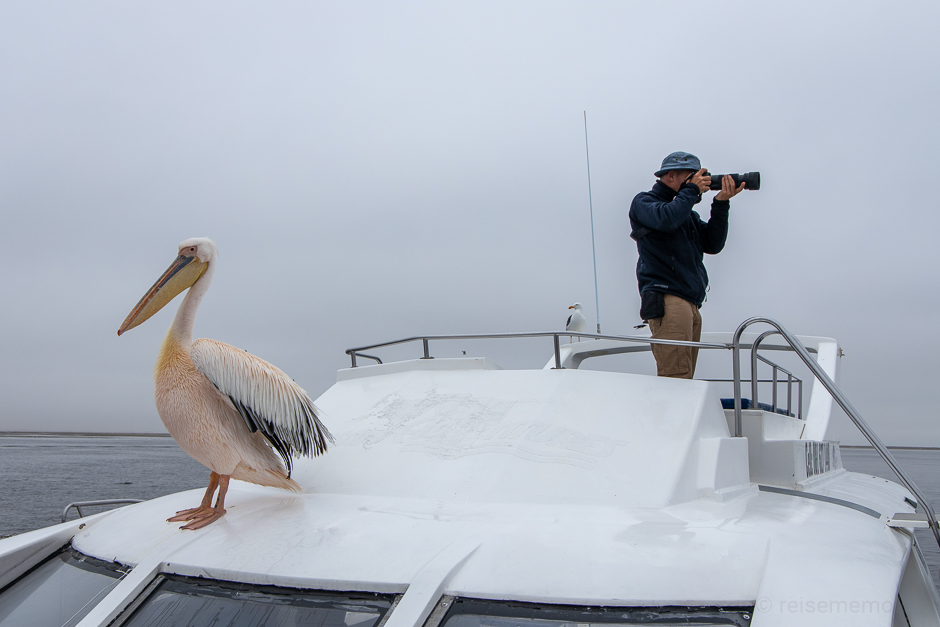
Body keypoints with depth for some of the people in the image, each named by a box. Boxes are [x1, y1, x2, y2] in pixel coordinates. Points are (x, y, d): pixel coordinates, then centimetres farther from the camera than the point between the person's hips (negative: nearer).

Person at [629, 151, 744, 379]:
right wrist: (691, 190, -5)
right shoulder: (644, 202, 3)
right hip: (666, 300, -8)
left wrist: (721, 203, 6)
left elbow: (713, 245, 14)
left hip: (691, 304, 8)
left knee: (685, 378, 6)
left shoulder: (687, 212, 24)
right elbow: (666, 219, -20)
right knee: (676, 379, -18)